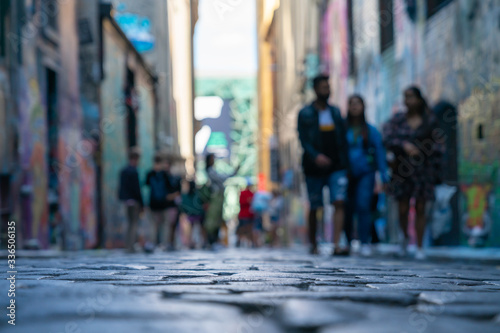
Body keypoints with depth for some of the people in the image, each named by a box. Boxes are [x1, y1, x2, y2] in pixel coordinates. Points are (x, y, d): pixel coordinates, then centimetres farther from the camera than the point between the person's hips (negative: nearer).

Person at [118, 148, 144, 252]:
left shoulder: (123, 171, 9)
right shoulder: (134, 172, -16)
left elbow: (121, 187, 12)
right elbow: (137, 190, -16)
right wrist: (142, 205, -11)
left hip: (125, 200, 8)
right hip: (133, 201, -8)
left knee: (130, 223, 17)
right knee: (134, 224, -2)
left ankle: (128, 245, 21)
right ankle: (130, 247, -3)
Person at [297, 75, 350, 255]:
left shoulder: (336, 112, 14)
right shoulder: (305, 113, 2)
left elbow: (343, 139, 15)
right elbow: (303, 139, -7)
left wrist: (345, 163, 7)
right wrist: (315, 156, -22)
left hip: (336, 166, 2)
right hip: (314, 167, -2)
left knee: (339, 202, -13)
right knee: (314, 207, 4)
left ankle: (336, 245, -19)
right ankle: (313, 244, 21)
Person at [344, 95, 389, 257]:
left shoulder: (371, 131, 5)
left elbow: (380, 153, 6)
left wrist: (384, 177, 0)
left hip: (366, 173, -1)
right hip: (346, 175, 1)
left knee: (363, 206, -15)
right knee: (347, 209, 2)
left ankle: (365, 243, -10)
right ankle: (347, 242, 19)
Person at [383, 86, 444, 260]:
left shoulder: (430, 120, 2)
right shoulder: (398, 119, 4)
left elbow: (437, 147, 5)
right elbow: (388, 138, -8)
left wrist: (435, 171, 1)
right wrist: (404, 145, -24)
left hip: (423, 169, -1)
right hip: (402, 169, 1)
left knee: (420, 209, -1)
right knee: (403, 209, 1)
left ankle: (419, 247, 6)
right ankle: (405, 237, 30)